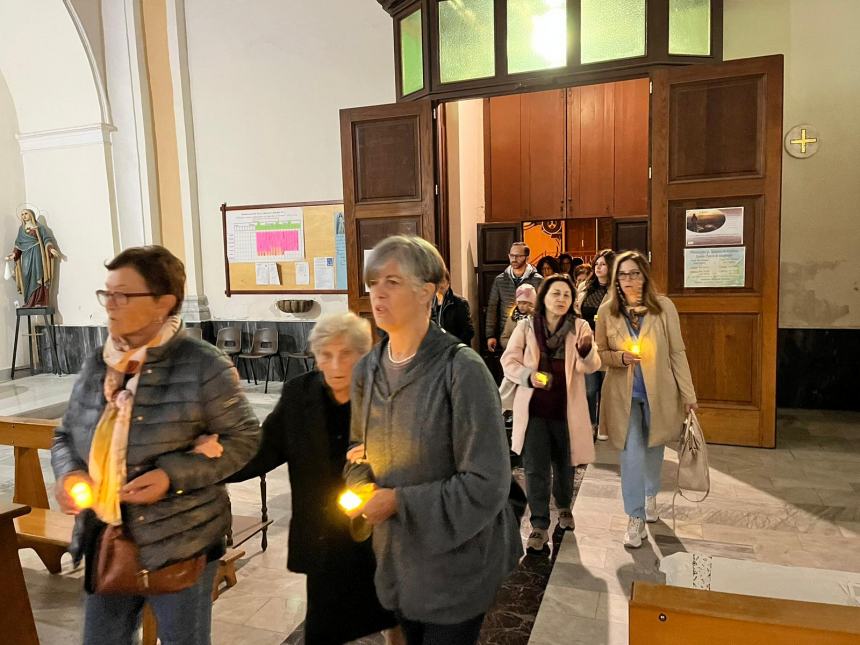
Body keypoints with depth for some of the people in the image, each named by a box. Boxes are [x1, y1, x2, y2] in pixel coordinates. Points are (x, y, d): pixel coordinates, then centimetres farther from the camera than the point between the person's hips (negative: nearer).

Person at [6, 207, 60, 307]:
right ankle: (29, 302, -1)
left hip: (36, 253, -4)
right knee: (27, 277, -2)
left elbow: (46, 239, -3)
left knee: (37, 276, -9)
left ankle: (39, 301, -12)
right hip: (26, 255, 4)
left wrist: (51, 248, -19)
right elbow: (18, 244, 15)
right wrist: (14, 253, 2)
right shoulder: (21, 228, 17)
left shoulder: (39, 227, 5)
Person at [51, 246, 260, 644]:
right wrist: (68, 473, -8)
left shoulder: (203, 366, -16)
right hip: (105, 543, 6)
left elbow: (244, 439, -12)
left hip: (180, 544, -5)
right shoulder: (97, 364, 3)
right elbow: (66, 435, 14)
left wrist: (173, 476, -22)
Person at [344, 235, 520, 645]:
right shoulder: (367, 370, -1)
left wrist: (400, 502, -19)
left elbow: (486, 483, -21)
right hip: (396, 558, 6)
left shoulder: (461, 370, -21)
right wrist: (362, 489, -8)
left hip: (455, 561, -6)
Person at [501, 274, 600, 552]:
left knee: (564, 464, 19)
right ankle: (539, 526, 13)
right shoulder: (526, 327, -4)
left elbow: (590, 366, -14)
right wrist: (529, 376, -21)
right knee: (535, 468, 0)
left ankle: (564, 507, 45)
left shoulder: (580, 326, -4)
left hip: (566, 408, 1)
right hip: (533, 407, -1)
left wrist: (586, 349, -36)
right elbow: (508, 361, -2)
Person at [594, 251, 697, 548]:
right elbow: (600, 354, 2)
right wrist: (621, 357, -19)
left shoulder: (664, 306, -7)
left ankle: (651, 496, 45)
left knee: (654, 448, 19)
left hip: (658, 391, 1)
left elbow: (677, 352, -4)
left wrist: (688, 393, -5)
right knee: (632, 454, -2)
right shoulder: (607, 310, -5)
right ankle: (635, 518, 11)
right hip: (623, 394, -1)